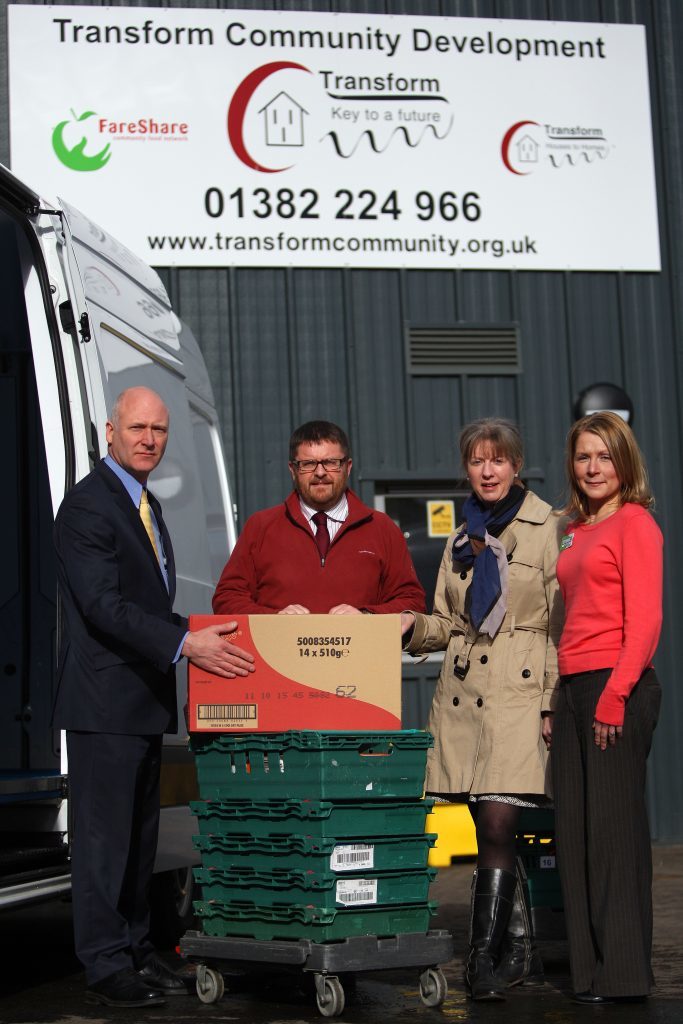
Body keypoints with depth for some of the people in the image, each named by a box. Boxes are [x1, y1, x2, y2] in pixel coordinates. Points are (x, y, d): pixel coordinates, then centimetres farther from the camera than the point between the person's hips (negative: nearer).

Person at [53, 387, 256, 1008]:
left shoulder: (148, 505, 17)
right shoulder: (87, 505, -13)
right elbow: (103, 604, -22)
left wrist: (195, 637, 9)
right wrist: (184, 643, -28)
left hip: (145, 699, 9)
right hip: (104, 700, -9)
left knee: (140, 836, 15)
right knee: (103, 835, -3)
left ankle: (136, 950, 25)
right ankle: (105, 966, 4)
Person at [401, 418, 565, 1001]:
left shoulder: (549, 530, -1)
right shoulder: (461, 540, 16)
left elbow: (561, 625, -4)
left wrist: (554, 704, -9)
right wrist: (411, 625, -2)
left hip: (520, 692, -5)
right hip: (463, 694, 6)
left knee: (497, 826, -14)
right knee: (492, 832, 7)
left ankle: (484, 958, -10)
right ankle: (521, 952, 16)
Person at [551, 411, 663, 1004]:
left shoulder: (634, 522, -6)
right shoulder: (577, 531, 18)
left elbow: (644, 619, -13)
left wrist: (615, 694, -18)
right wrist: (560, 698, 13)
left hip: (617, 686, -8)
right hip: (573, 688, 8)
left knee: (614, 825, -5)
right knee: (575, 828, 9)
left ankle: (624, 973, 3)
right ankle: (589, 967, 16)